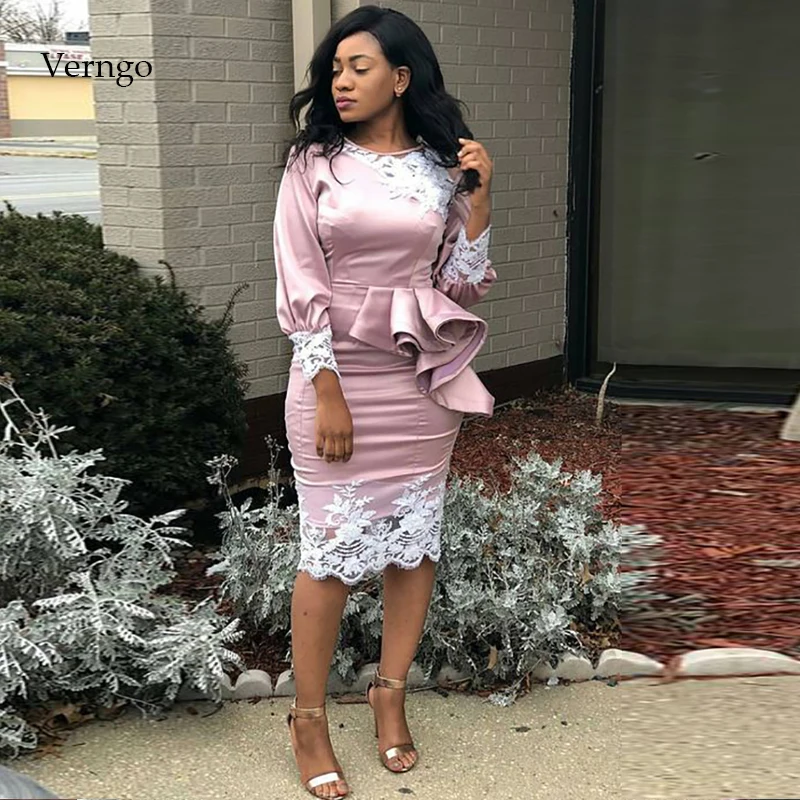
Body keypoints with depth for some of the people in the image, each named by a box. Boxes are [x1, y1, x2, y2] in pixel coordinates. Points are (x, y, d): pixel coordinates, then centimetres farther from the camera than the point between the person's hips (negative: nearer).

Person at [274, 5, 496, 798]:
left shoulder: (441, 167, 5)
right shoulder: (313, 162, -2)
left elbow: (463, 284, 4)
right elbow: (299, 285, -7)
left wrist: (479, 196, -7)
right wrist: (328, 393, -13)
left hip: (422, 377, 3)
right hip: (336, 373, -3)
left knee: (413, 540, 8)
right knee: (331, 548, 0)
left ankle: (390, 694, 25)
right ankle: (308, 719, 13)